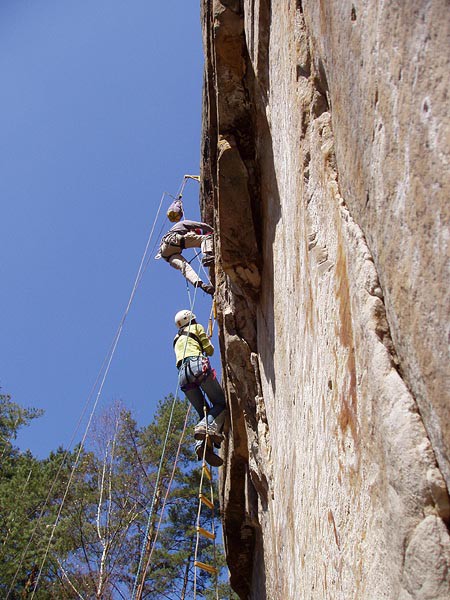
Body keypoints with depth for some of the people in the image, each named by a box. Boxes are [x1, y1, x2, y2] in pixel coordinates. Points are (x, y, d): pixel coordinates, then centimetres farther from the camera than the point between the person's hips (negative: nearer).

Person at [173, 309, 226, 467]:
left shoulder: (177, 339, 33)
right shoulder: (197, 327, 17)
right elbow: (210, 350, 13)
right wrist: (207, 350, 36)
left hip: (182, 372, 5)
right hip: (198, 365, -5)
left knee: (204, 412, 7)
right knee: (221, 403, -1)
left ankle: (201, 444, -21)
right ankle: (207, 427, -31)